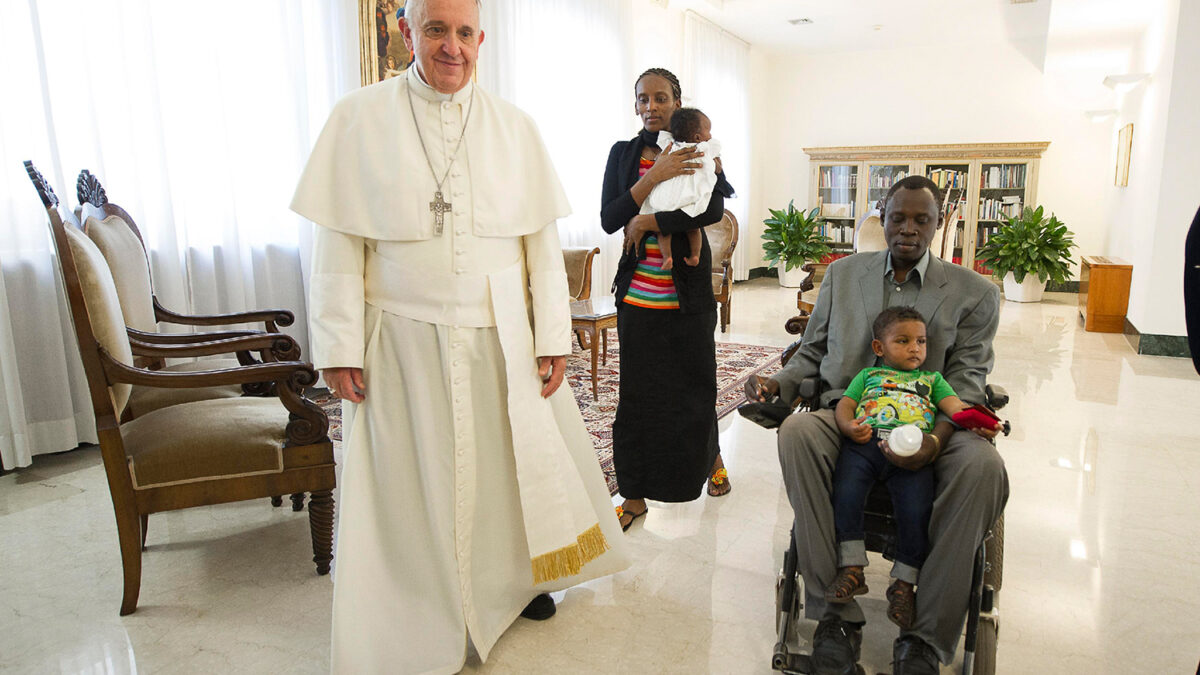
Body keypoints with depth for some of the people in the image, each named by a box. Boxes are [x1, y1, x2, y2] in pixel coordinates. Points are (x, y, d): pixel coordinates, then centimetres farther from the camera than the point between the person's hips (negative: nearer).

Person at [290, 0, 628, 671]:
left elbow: (543, 239, 2)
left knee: (514, 458, 13)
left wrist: (553, 338, -2)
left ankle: (517, 577, 38)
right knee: (411, 476, 8)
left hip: (501, 336, 2)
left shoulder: (514, 126, 4)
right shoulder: (359, 119, -2)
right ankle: (419, 616, 29)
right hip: (404, 339, -2)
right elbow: (337, 243, -3)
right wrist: (339, 347, -7)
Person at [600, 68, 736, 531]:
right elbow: (609, 220, -6)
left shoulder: (697, 150, 1)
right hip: (638, 297, 2)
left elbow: (714, 209, -17)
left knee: (695, 387, 9)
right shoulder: (623, 153, 7)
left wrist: (646, 223, -16)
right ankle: (635, 495, 15)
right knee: (637, 394, 3)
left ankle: (712, 459, 39)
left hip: (688, 295, -1)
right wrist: (655, 176, -17)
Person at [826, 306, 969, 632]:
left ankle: (903, 582, -4)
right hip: (865, 444, 0)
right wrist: (850, 426, -7)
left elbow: (954, 404, 15)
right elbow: (844, 404, 17)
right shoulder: (868, 375, 30)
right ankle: (851, 568, -14)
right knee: (846, 494, -25)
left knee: (916, 512, -21)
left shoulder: (932, 379, 33)